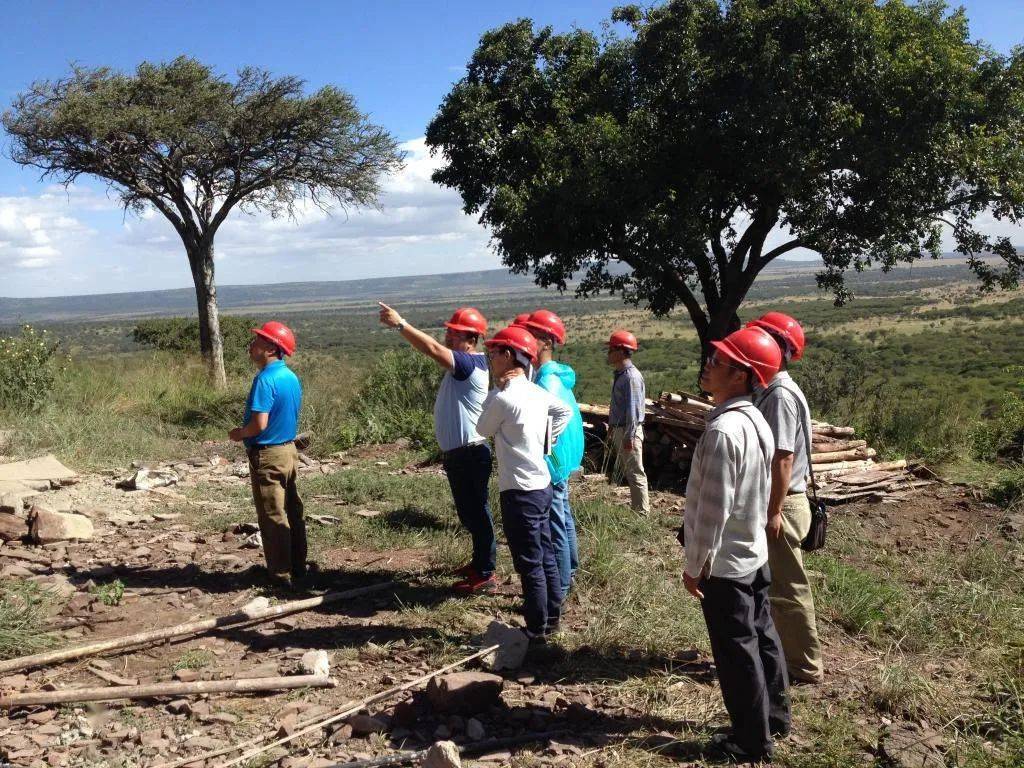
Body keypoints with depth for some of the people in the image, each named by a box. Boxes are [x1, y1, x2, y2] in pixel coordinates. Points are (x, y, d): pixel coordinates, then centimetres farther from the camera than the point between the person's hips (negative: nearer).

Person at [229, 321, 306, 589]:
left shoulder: (265, 379, -20)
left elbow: (259, 423, -25)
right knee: (293, 512, 14)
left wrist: (238, 434, -6)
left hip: (267, 456, -9)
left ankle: (281, 575, 7)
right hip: (288, 450, 9)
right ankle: (297, 567, 23)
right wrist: (246, 431, 19)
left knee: (273, 517, 0)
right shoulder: (291, 377, 7)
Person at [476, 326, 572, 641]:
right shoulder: (537, 393, 7)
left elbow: (484, 429, -2)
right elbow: (565, 412, 24)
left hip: (519, 490, -9)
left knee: (529, 563, 1)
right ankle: (551, 617, 28)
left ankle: (537, 630, 10)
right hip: (541, 485, 9)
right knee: (545, 556, 17)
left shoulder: (503, 397, -19)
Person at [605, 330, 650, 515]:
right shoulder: (620, 374, 12)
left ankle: (642, 511, 5)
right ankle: (635, 507, 28)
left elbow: (633, 409, -22)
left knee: (635, 473, -3)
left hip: (629, 431, -10)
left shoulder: (631, 376, -19)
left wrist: (629, 436, -23)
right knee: (627, 472, 18)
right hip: (619, 430, 10)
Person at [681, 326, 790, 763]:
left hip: (724, 563, -9)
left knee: (736, 652, 5)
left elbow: (712, 508, -25)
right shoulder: (755, 420, 3)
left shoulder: (723, 429, -27)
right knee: (761, 636, 21)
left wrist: (695, 566, -15)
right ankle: (774, 716, 37)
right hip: (753, 552, 9)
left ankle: (751, 741, 20)